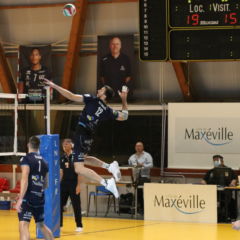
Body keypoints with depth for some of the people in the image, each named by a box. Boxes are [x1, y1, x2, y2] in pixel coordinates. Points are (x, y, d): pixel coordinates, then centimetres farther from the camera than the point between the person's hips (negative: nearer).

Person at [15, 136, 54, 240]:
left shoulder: (26, 159, -5)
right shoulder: (44, 162, 16)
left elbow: (25, 179, -18)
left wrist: (20, 198, -23)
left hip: (28, 197, -7)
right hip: (40, 197, 7)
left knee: (23, 225, -17)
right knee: (41, 225, 25)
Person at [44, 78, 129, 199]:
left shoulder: (93, 100, -9)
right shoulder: (108, 111, 7)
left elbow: (72, 97, -14)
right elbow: (124, 116, 21)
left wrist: (54, 86, -11)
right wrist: (124, 100, 22)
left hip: (81, 134, -8)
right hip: (89, 136, 8)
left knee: (79, 169, -10)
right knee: (83, 158, 35)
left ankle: (107, 183, -21)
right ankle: (109, 166, 17)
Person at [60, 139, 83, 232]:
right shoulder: (62, 158, 8)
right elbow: (61, 172, 14)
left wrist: (78, 185, -13)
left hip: (73, 184, -5)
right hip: (64, 184, 5)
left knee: (76, 205, -1)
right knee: (60, 204, 4)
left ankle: (79, 225, 7)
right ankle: (59, 224, 13)